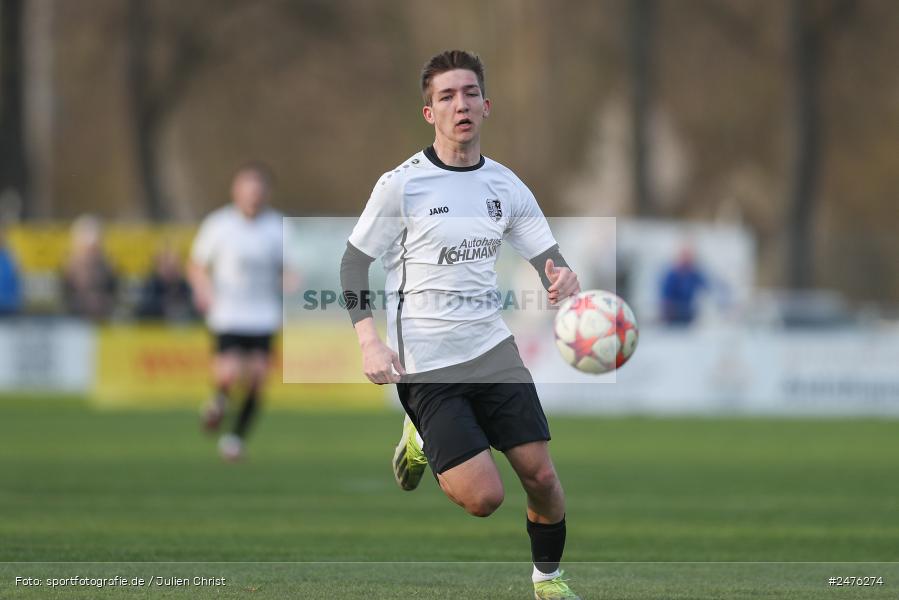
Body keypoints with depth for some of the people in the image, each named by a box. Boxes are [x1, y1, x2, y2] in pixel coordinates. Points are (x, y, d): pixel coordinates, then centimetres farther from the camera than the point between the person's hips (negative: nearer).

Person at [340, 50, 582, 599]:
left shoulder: (506, 185, 4)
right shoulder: (402, 185, -9)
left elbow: (550, 260, 8)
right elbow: (354, 263, -3)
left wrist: (564, 282, -17)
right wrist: (370, 342, -15)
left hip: (493, 347, 4)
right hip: (425, 363, -4)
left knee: (541, 474, -4)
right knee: (484, 497, -12)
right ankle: (421, 440, 19)